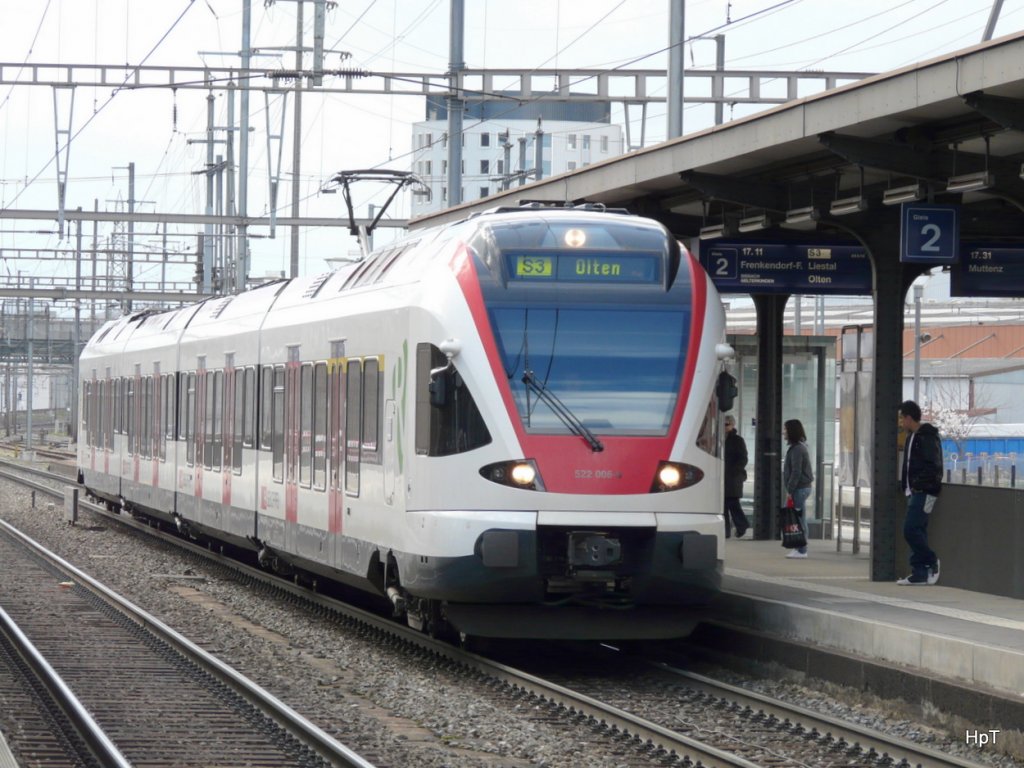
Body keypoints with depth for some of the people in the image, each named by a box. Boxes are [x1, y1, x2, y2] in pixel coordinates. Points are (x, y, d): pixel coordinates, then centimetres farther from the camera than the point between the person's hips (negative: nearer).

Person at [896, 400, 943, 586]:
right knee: (916, 531, 7)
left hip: (923, 492, -10)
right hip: (913, 492, 10)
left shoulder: (927, 438, -13)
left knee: (911, 530, -14)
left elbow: (934, 466, -19)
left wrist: (921, 485, -20)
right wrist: (905, 485, 14)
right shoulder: (912, 437, 18)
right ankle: (919, 573, 8)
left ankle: (931, 562, 1)